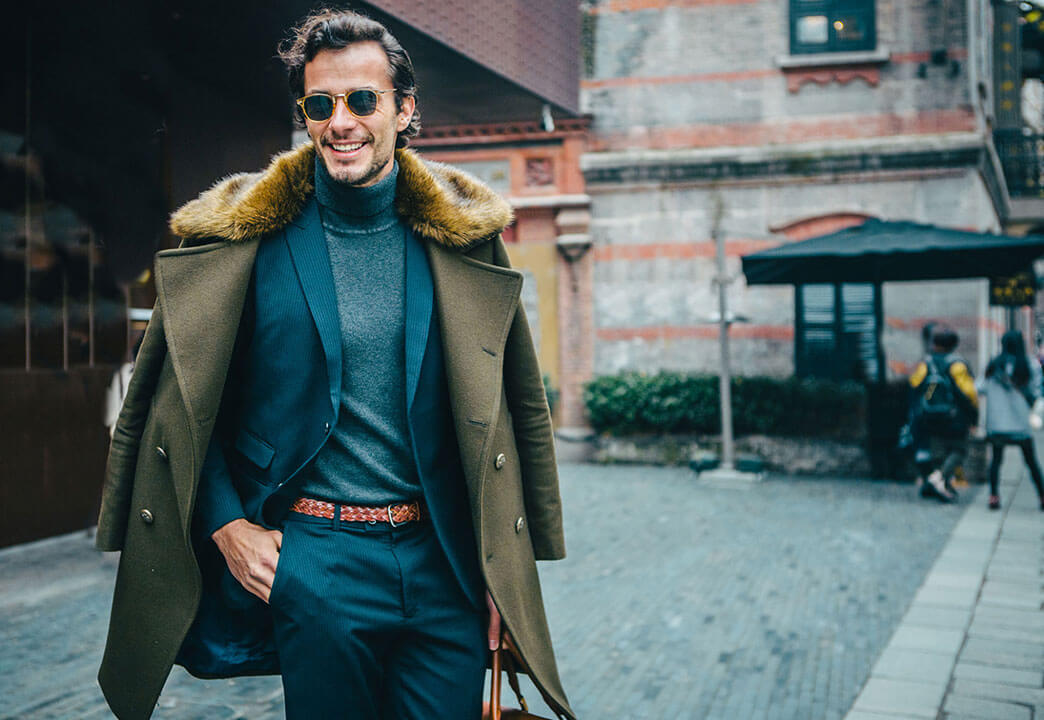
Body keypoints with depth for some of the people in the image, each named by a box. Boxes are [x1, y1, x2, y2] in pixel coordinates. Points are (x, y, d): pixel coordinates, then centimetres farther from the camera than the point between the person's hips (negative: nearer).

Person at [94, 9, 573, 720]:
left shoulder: (463, 234, 3)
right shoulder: (248, 236, -2)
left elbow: (515, 407, 8)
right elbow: (181, 406, 5)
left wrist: (504, 560, 4)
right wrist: (228, 527, -5)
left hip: (444, 562, 2)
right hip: (313, 560, -1)